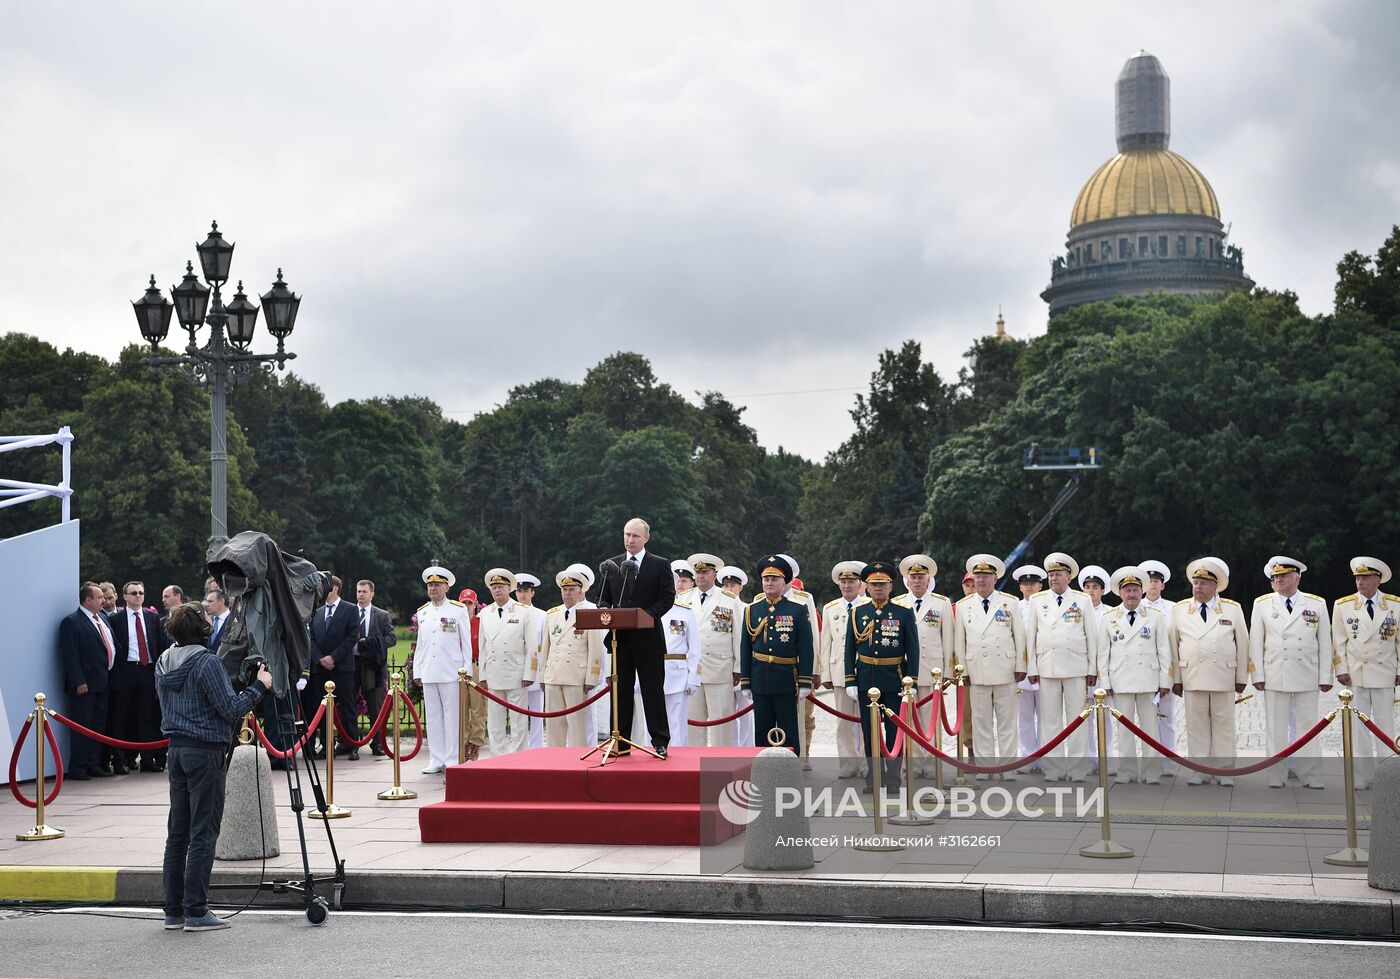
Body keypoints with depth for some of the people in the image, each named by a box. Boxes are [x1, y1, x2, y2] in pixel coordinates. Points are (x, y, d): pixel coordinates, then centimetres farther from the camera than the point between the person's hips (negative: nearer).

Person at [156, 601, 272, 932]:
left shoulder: (163, 663, 8)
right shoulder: (207, 663, -16)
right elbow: (231, 708, -17)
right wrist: (259, 685, -6)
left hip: (176, 749, 8)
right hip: (205, 752, -8)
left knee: (177, 832, 11)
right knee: (202, 834, -3)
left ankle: (174, 910, 15)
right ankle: (196, 913, -2)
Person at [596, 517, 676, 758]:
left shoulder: (660, 565, 2)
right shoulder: (612, 565, 12)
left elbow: (668, 598, -3)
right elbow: (603, 598, 14)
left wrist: (647, 614, -18)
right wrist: (607, 613, -7)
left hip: (649, 637, -3)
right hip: (620, 637, 3)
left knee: (653, 691, 1)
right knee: (620, 691, 5)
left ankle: (660, 742, 6)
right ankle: (620, 742, 10)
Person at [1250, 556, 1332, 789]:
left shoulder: (1317, 604, 6)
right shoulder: (1262, 604, 6)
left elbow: (1325, 643, 6)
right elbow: (1256, 642, 6)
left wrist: (1325, 677, 1)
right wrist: (1258, 675, -1)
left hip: (1307, 678, 0)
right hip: (1275, 677, 0)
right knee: (1276, 729, 3)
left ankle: (1312, 778, 9)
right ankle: (1276, 777, 9)